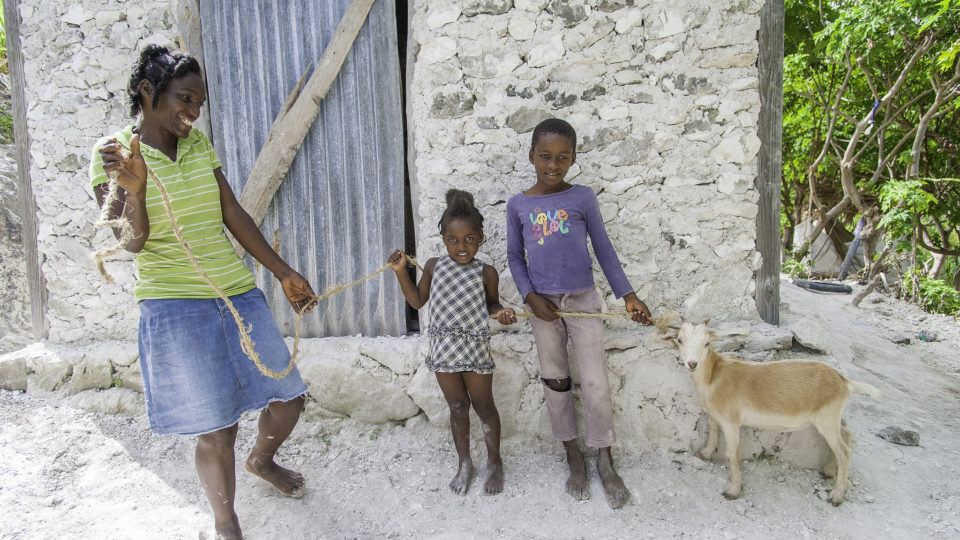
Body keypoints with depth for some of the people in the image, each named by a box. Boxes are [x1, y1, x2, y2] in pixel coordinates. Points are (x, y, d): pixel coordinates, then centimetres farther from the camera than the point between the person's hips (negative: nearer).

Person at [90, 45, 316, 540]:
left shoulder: (199, 145, 8)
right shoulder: (112, 154, -5)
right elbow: (132, 241, -12)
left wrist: (284, 273, 12)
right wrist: (135, 184, -30)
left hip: (239, 294, 5)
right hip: (176, 307, -5)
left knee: (288, 398, 12)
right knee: (216, 432, 1)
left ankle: (261, 461, 45)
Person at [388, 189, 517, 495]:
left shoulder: (486, 272, -7)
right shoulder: (434, 266, -2)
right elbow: (417, 301, 8)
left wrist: (500, 312, -14)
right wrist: (401, 272, -2)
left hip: (475, 349, -2)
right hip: (443, 350, 2)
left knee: (484, 406, 10)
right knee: (457, 407, 15)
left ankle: (494, 462, 30)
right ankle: (464, 463, 31)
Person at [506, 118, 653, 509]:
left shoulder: (583, 197, -4)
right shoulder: (518, 204, 0)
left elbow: (604, 249, 1)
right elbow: (514, 256, 5)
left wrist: (628, 295, -4)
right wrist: (530, 297, -8)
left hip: (583, 299, -1)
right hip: (543, 304, 2)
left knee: (596, 385, -2)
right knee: (555, 384, 9)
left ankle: (605, 462, 15)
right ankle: (574, 459, 24)